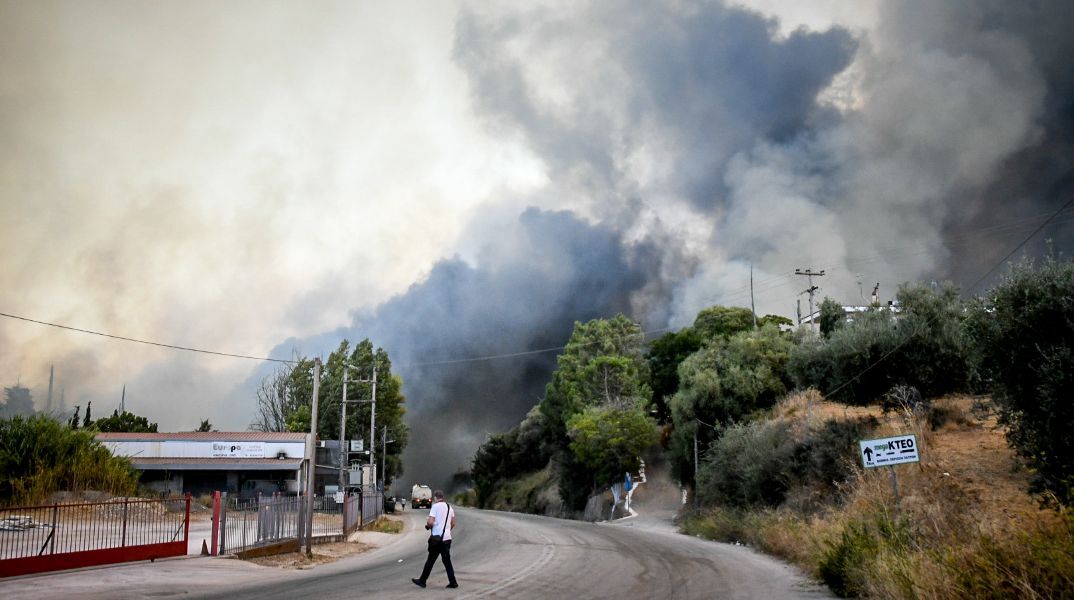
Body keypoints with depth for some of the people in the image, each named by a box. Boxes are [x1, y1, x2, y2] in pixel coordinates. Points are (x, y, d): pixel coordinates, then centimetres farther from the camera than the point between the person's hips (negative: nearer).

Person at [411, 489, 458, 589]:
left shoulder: (435, 506, -10)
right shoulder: (449, 507, 10)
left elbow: (430, 522, -19)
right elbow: (453, 524, 15)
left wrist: (427, 526, 2)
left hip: (437, 538, -6)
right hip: (447, 538, 6)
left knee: (430, 560, 4)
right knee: (447, 561, 10)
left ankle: (422, 581, 13)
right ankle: (452, 582, 3)